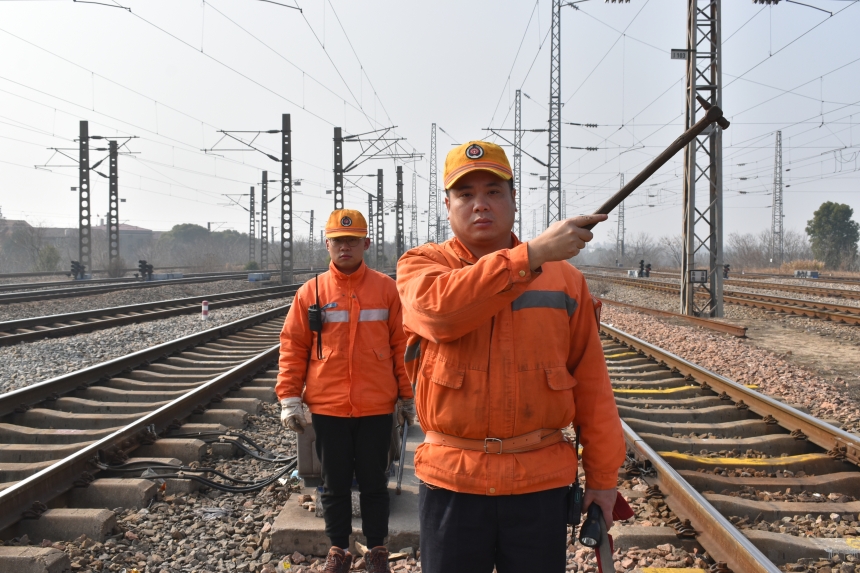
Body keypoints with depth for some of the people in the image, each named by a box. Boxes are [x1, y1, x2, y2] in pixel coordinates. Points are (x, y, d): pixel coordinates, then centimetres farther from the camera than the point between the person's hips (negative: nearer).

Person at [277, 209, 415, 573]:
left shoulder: (386, 288, 0)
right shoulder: (310, 291, 1)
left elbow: (401, 344, 3)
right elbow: (293, 347, 3)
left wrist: (407, 395, 5)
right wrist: (289, 398, -2)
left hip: (377, 406, 0)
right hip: (327, 407, 1)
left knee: (374, 481, 12)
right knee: (335, 483, 13)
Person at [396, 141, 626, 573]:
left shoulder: (564, 278, 6)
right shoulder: (420, 265, 0)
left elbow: (591, 383, 6)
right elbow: (439, 309, -25)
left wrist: (602, 474, 5)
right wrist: (532, 254, -25)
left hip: (542, 482, 2)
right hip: (452, 481, -1)